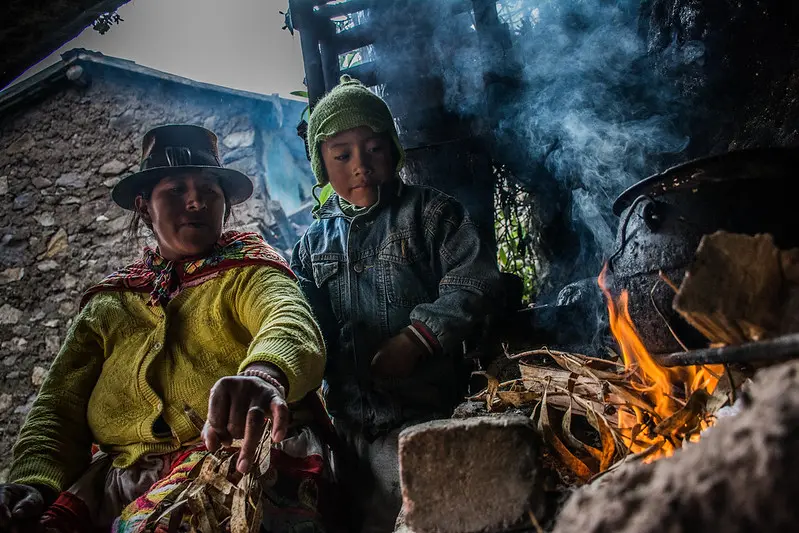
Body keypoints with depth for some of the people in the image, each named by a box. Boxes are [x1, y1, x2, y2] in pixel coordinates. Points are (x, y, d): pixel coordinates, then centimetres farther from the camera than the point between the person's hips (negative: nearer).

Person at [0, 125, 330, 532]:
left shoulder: (247, 270, 11)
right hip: (115, 480, 4)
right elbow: (60, 407, 15)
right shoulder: (106, 304, 23)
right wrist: (34, 480, -7)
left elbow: (294, 324, -12)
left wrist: (265, 372, -38)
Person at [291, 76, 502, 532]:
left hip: (425, 414, -4)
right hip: (351, 423, 4)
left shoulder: (430, 213, 2)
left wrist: (417, 338, -19)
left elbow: (472, 284, -9)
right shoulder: (315, 244, 15)